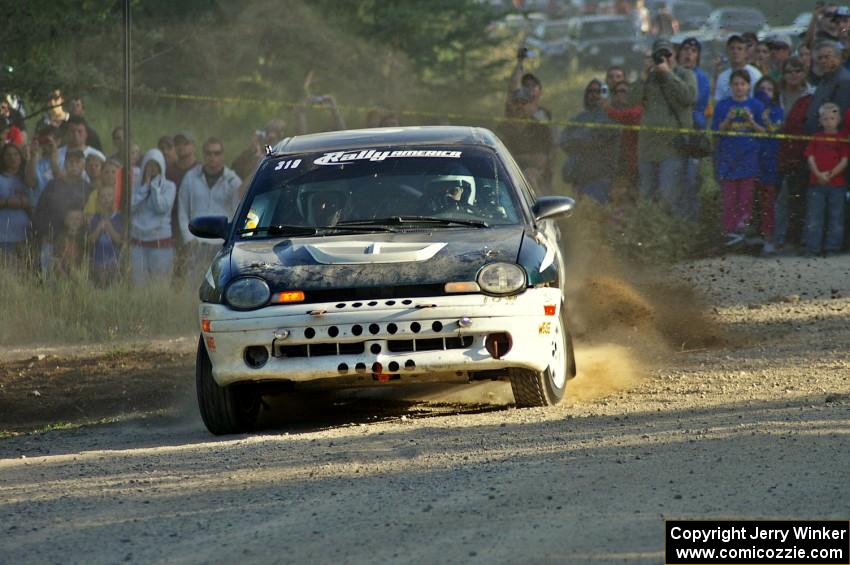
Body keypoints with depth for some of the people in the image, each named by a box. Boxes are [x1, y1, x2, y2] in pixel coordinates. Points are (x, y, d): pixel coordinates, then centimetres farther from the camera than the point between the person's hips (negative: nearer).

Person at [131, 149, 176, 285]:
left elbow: (162, 207, -12)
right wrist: (145, 185, -4)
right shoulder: (137, 186, 10)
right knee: (138, 282, -1)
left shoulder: (169, 187, 3)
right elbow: (131, 206, -6)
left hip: (160, 242, -2)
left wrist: (155, 185, -5)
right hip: (137, 241, 2)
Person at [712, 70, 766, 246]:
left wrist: (751, 121, -12)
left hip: (749, 157, 0)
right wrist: (728, 120, -13)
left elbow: (763, 131, 5)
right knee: (729, 196, -3)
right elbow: (717, 131, 4)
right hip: (728, 156, 0)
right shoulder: (722, 105, 7)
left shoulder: (756, 106, 6)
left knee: (746, 196, -3)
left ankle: (743, 227, 2)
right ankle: (730, 231, -3)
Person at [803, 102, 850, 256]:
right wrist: (818, 174, -15)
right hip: (816, 184, 1)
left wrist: (830, 175, -14)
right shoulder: (816, 138, 8)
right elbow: (810, 158, 2)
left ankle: (832, 248, 10)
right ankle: (813, 248, 3)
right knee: (814, 218, 0)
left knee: (835, 218, 3)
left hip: (837, 184, -1)